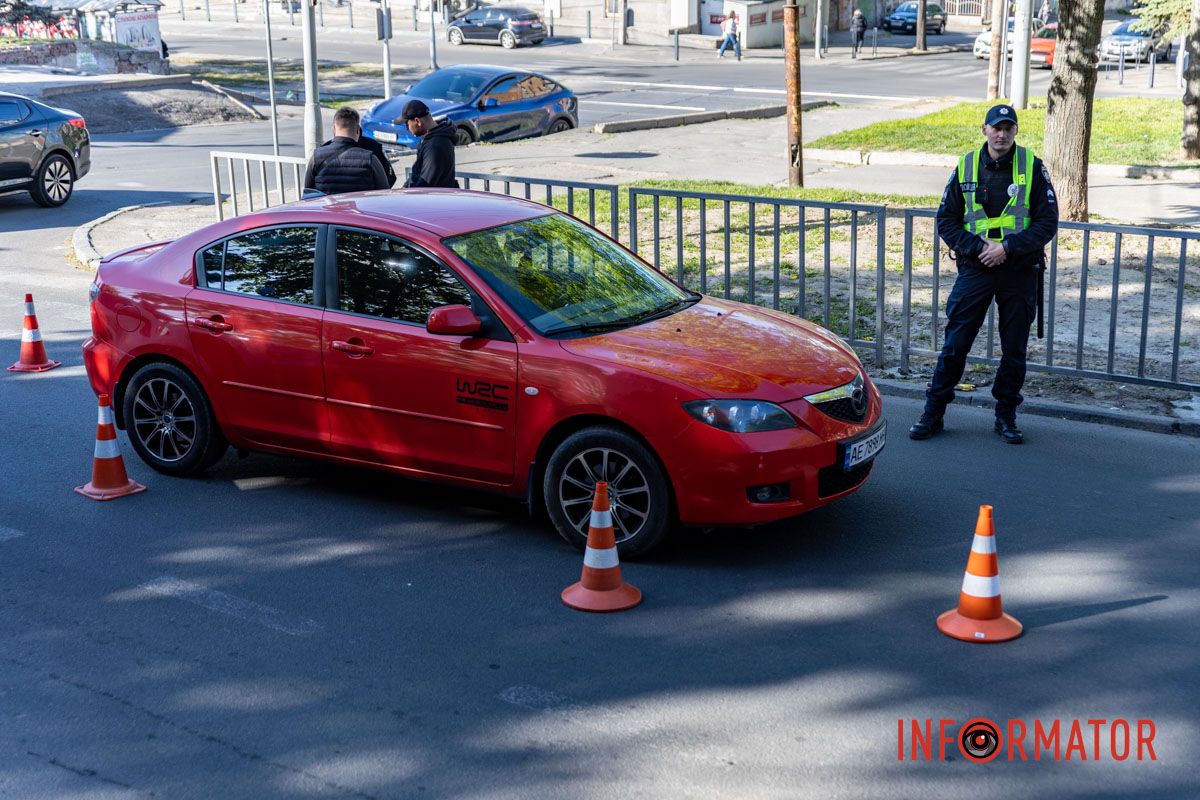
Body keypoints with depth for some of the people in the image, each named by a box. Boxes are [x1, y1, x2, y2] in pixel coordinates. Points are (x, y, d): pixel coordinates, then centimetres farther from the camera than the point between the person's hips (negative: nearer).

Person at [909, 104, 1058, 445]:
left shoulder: (1032, 167, -1)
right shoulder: (966, 167, 3)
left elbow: (1048, 221, -3)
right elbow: (946, 220, 4)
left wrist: (1007, 248, -15)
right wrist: (978, 247, -11)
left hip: (1020, 272, 0)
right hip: (975, 269, 0)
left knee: (1014, 348, 7)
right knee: (955, 343, -1)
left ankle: (1006, 416, 19)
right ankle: (933, 413, 8)